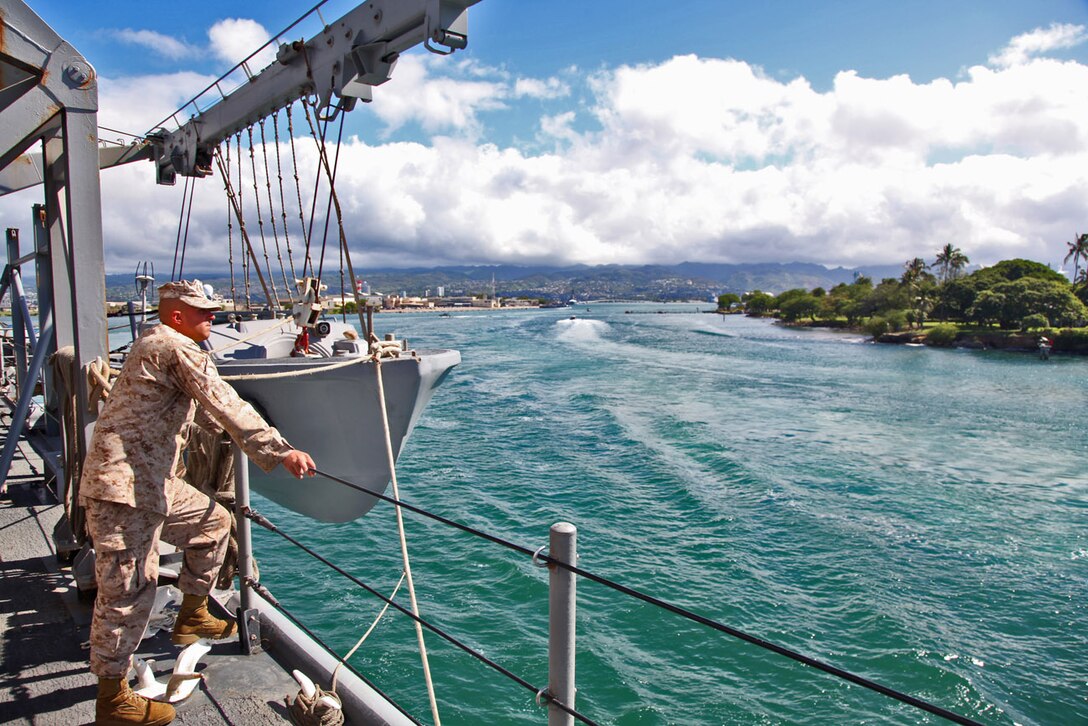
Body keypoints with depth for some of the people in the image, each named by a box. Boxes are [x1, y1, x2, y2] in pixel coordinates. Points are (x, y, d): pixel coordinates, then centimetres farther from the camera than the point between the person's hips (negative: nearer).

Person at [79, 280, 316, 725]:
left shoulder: (156, 346, 21)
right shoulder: (178, 349, -13)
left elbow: (205, 411, 28)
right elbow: (225, 407, -24)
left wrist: (265, 446, 32)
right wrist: (279, 451, -28)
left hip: (153, 481, 11)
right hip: (123, 487, -11)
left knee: (213, 521, 19)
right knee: (128, 588, -4)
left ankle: (191, 615, 30)